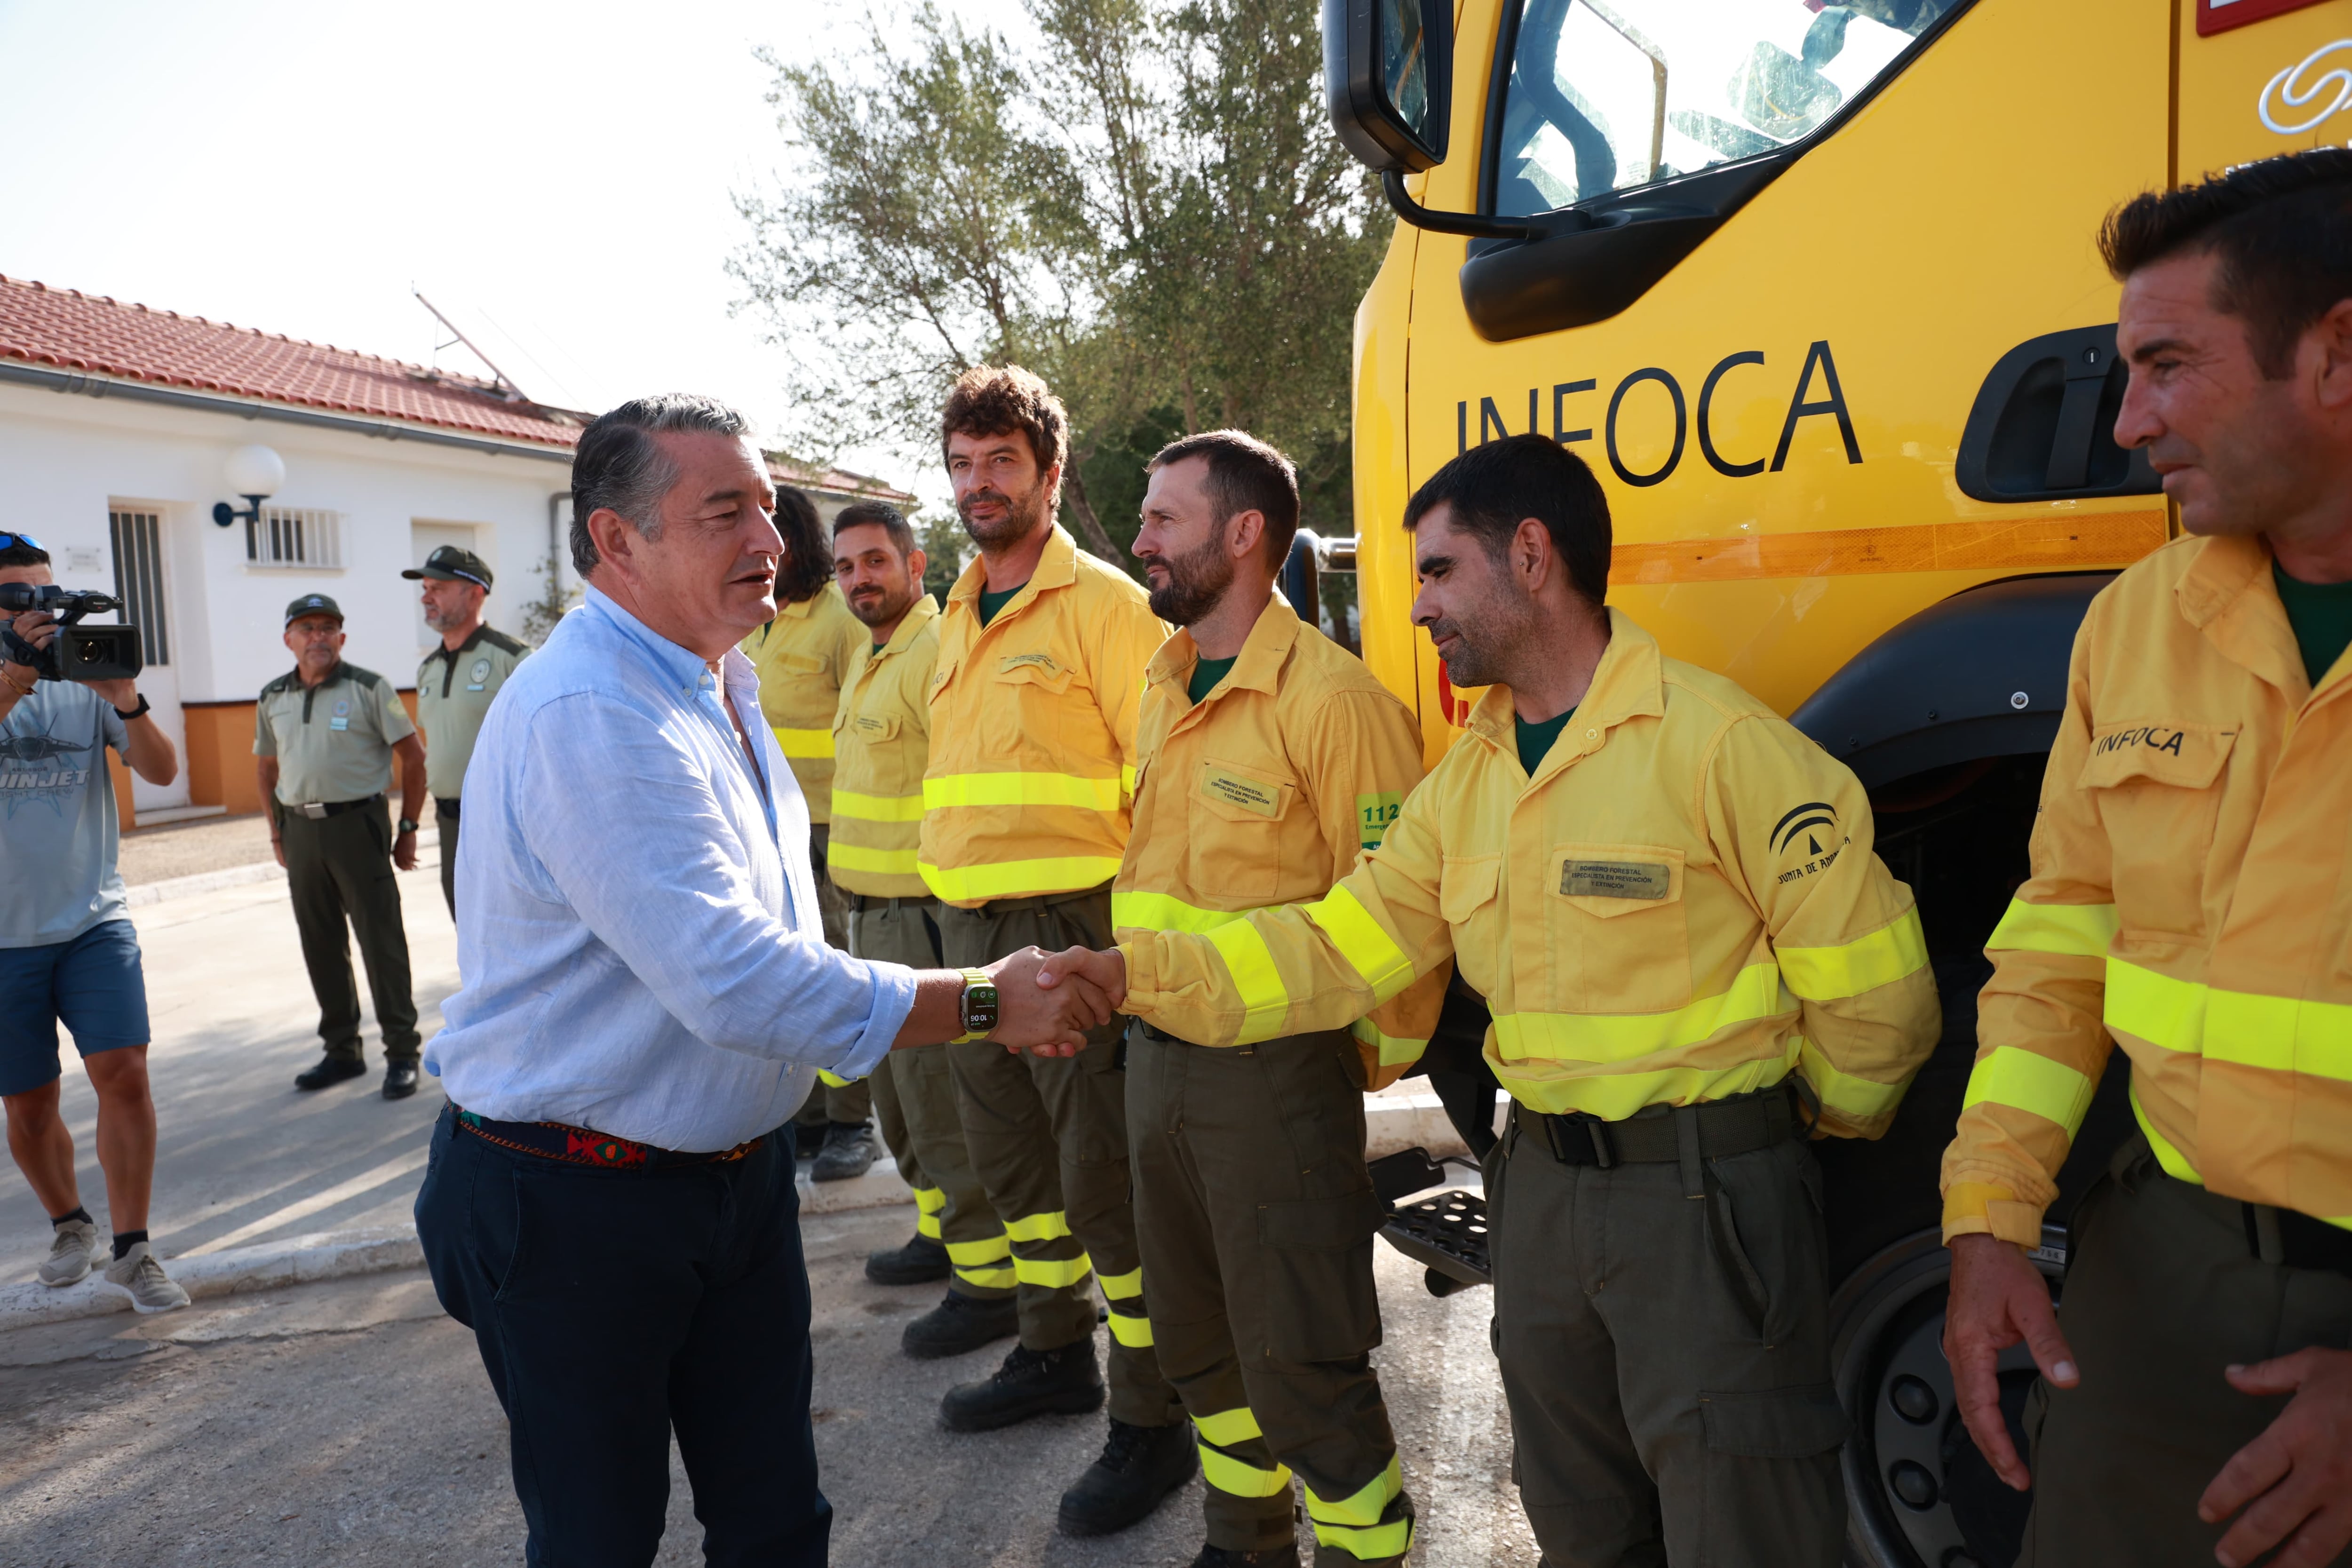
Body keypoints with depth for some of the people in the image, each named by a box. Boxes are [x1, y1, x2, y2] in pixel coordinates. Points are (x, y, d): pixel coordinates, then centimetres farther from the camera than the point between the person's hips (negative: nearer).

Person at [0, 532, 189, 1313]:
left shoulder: (85, 677, 1)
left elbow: (162, 771, -7)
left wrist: (129, 700, -24)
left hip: (93, 921, 0)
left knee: (123, 1073, -11)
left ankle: (131, 1249, 0)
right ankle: (69, 1225, 35)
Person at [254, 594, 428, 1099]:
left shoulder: (369, 688, -4)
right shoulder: (273, 698, 10)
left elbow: (413, 756, -3)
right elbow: (266, 766, 22)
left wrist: (408, 828, -5)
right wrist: (278, 831, 15)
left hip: (357, 824, -5)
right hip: (300, 830, 5)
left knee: (381, 940, -3)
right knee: (321, 946, 11)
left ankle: (402, 1052, 5)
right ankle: (342, 1051, 24)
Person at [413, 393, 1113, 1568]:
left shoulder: (719, 687, 8)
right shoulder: (586, 716, -26)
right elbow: (734, 980, -32)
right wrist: (984, 1004, -26)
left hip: (737, 1169, 8)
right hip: (573, 1206, -8)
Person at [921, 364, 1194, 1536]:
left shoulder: (1104, 605, -8)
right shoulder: (960, 618, 15)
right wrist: (953, 906, 17)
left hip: (1073, 929, -8)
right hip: (969, 932, 8)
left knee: (1105, 1178, -2)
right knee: (1011, 1158, 19)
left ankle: (1152, 1424, 11)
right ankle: (1054, 1354, 38)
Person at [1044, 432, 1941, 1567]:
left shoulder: (1714, 740, -17)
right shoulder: (1466, 779, 6)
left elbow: (1869, 979, -14)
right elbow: (1343, 944, 1)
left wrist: (1831, 1112, 3)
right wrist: (1140, 974, -9)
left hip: (1709, 1198, -7)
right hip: (1541, 1182, 7)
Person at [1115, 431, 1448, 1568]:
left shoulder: (1331, 697, -17)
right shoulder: (1163, 689, 9)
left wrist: (1381, 1056, -7)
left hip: (1276, 1075, -8)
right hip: (1157, 1056, 9)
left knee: (1301, 1372, 1)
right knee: (1198, 1344, 22)